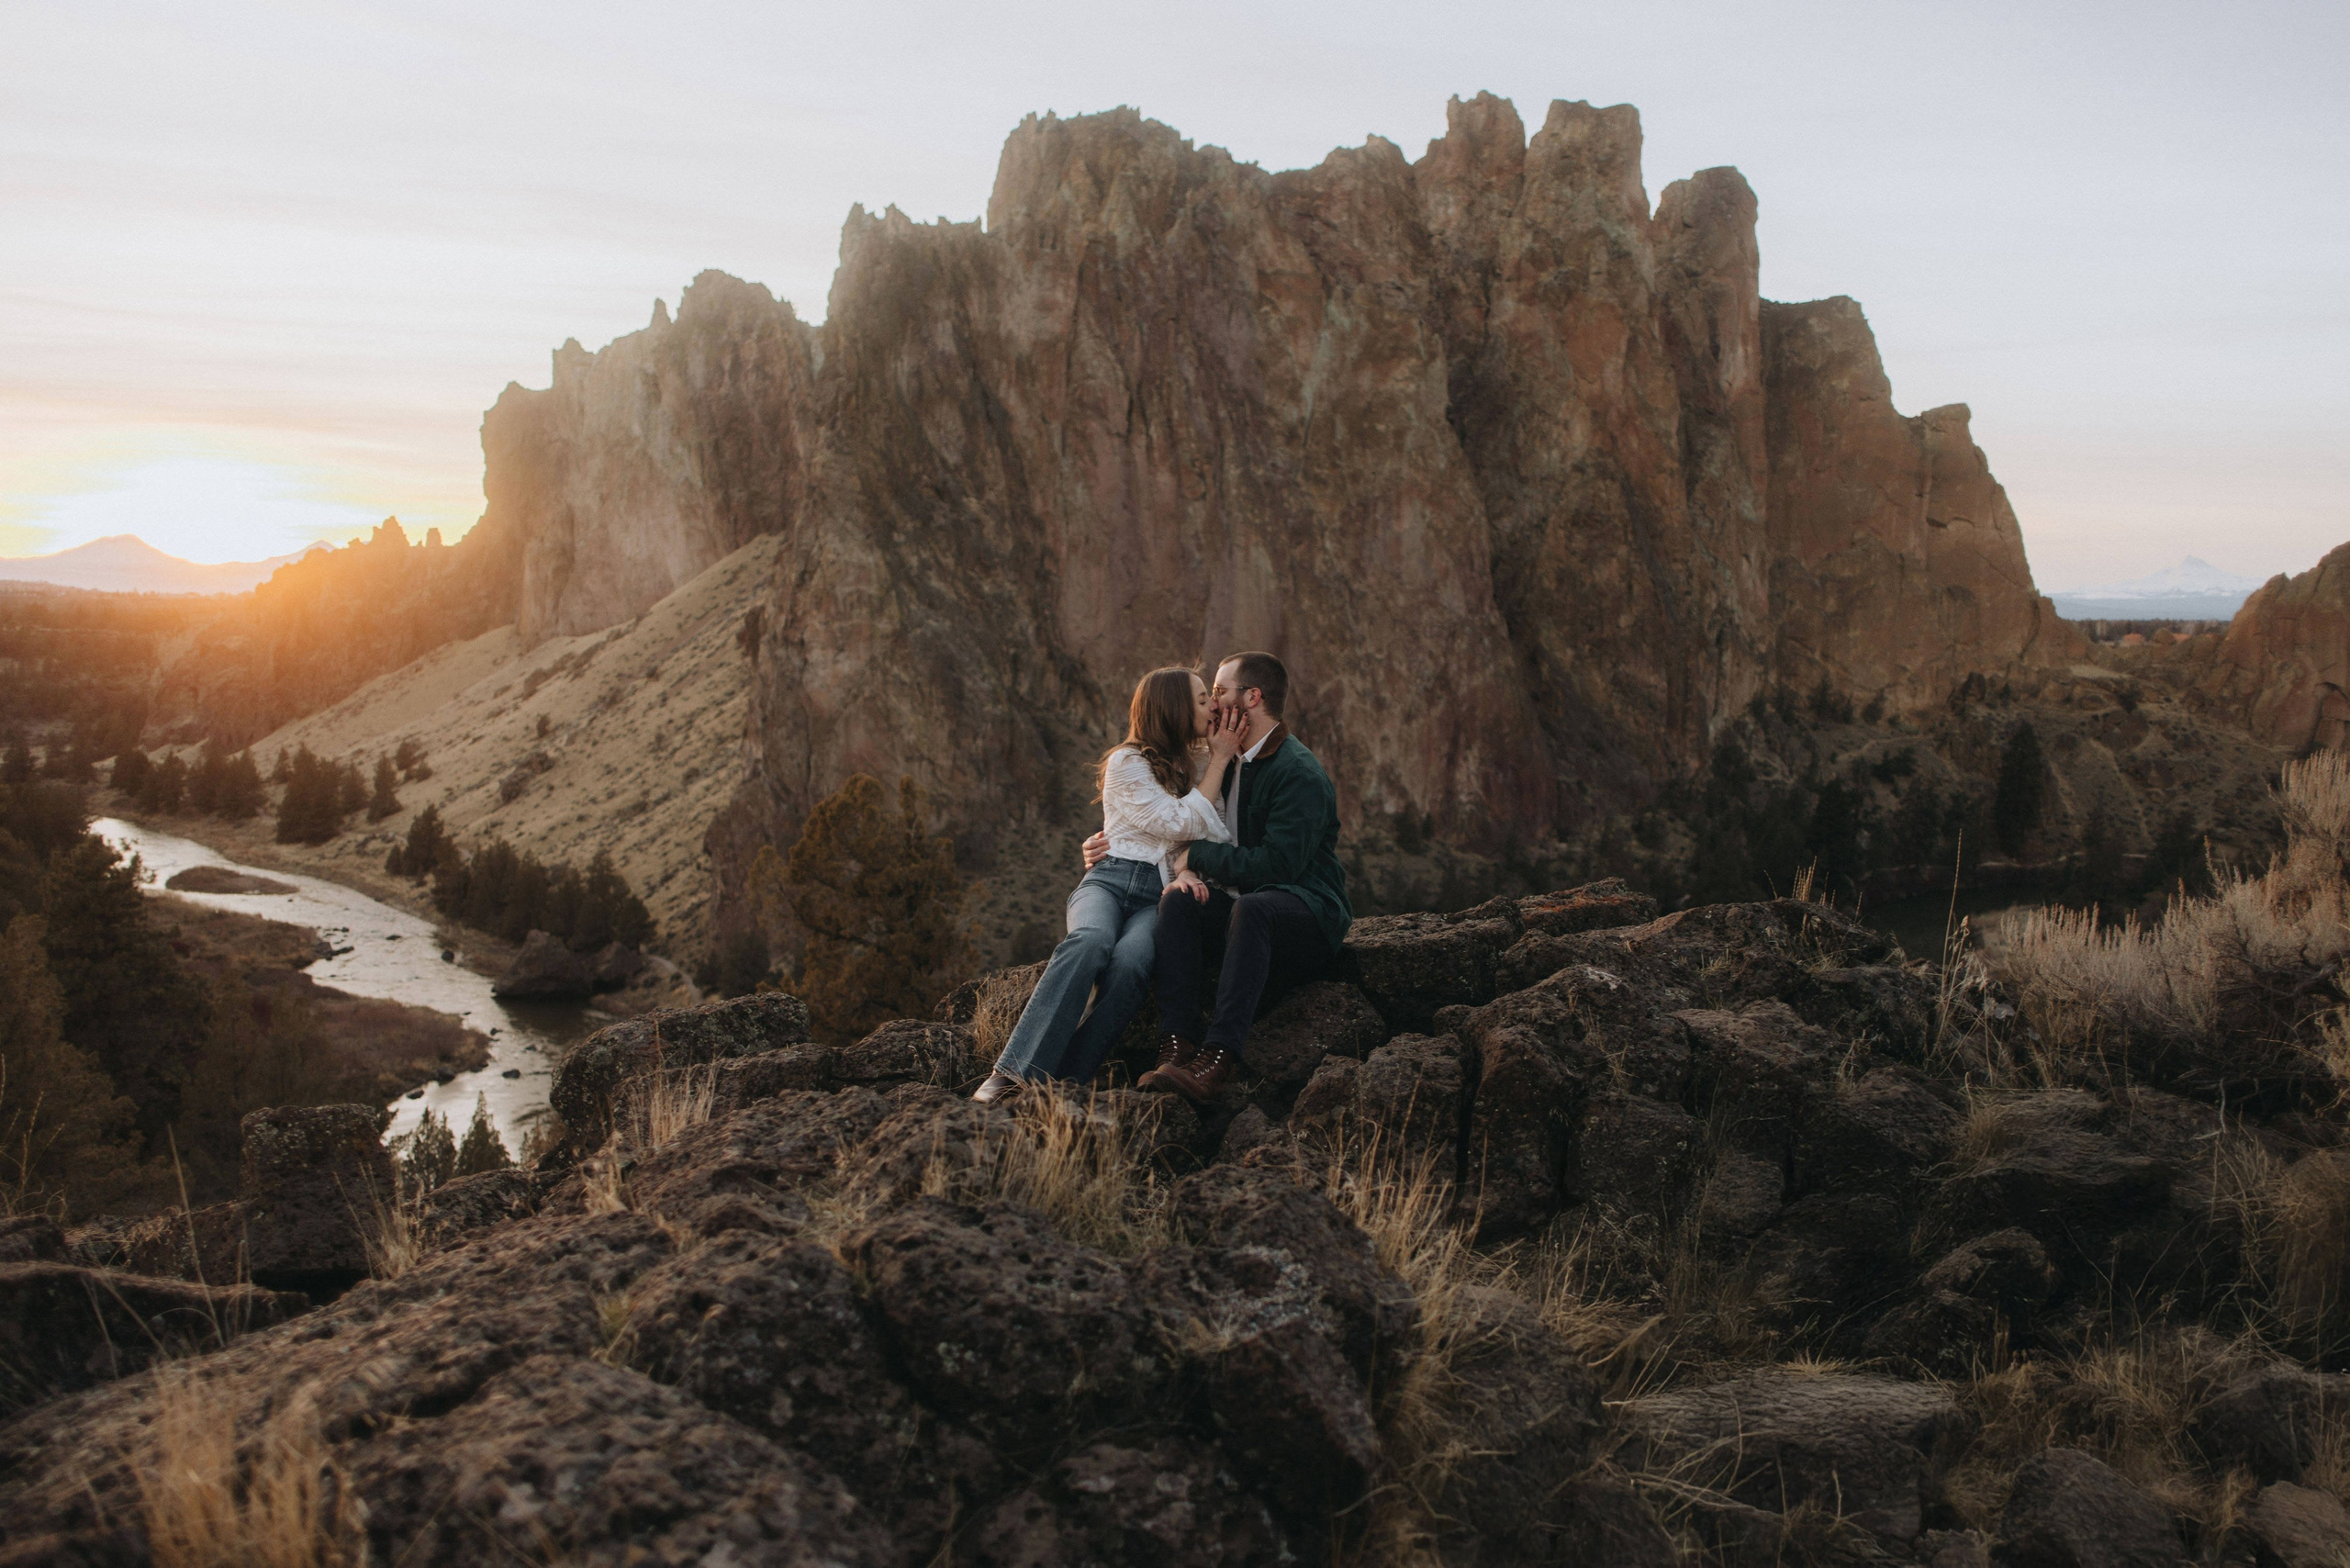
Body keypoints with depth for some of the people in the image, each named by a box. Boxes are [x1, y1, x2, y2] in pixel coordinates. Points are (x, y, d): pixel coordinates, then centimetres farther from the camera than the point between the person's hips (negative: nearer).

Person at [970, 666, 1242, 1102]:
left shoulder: (1201, 760, 21)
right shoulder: (1127, 763, 5)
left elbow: (1216, 836, 12)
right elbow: (1177, 824, -5)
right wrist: (1219, 763, 3)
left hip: (1162, 897, 3)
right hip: (1111, 879, -2)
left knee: (1130, 959, -34)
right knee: (1090, 941, -38)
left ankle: (1066, 1082, -40)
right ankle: (1013, 1072, -42)